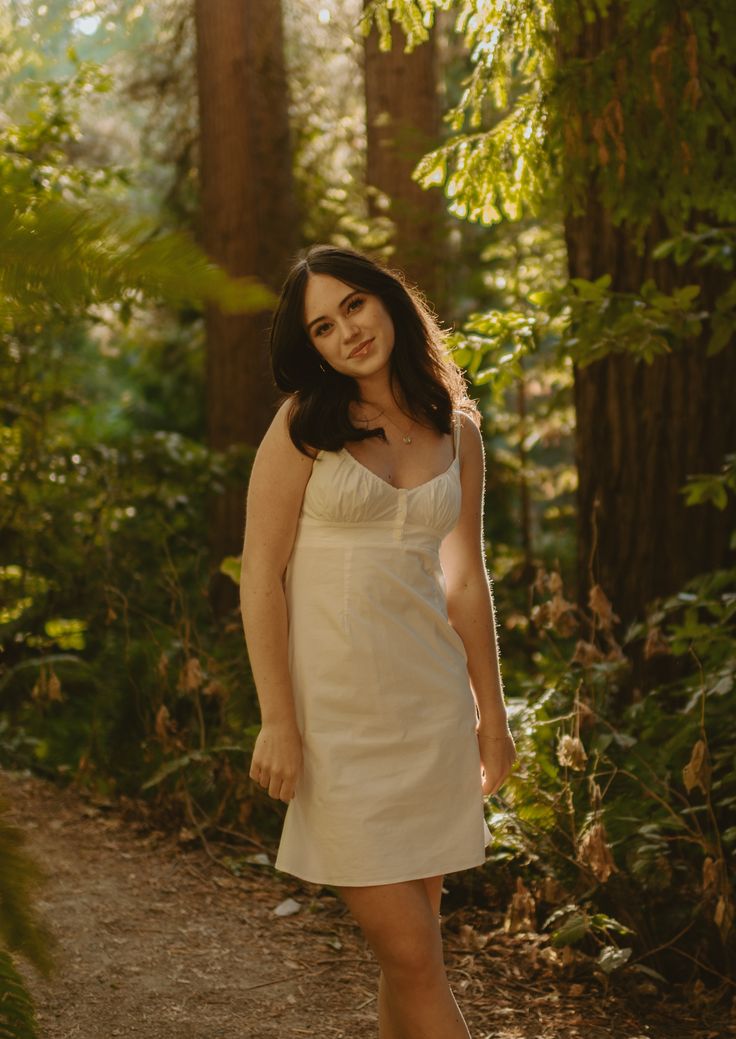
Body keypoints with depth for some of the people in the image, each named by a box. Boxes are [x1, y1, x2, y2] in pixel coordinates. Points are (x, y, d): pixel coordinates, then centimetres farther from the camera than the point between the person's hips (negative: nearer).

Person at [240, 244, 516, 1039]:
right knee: (409, 952, -6)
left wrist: (491, 714, 15)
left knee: (413, 944, 6)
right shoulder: (305, 423, -3)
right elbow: (261, 575, -6)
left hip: (430, 697, 4)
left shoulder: (455, 429, 9)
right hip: (335, 701, -4)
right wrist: (277, 722, -12)